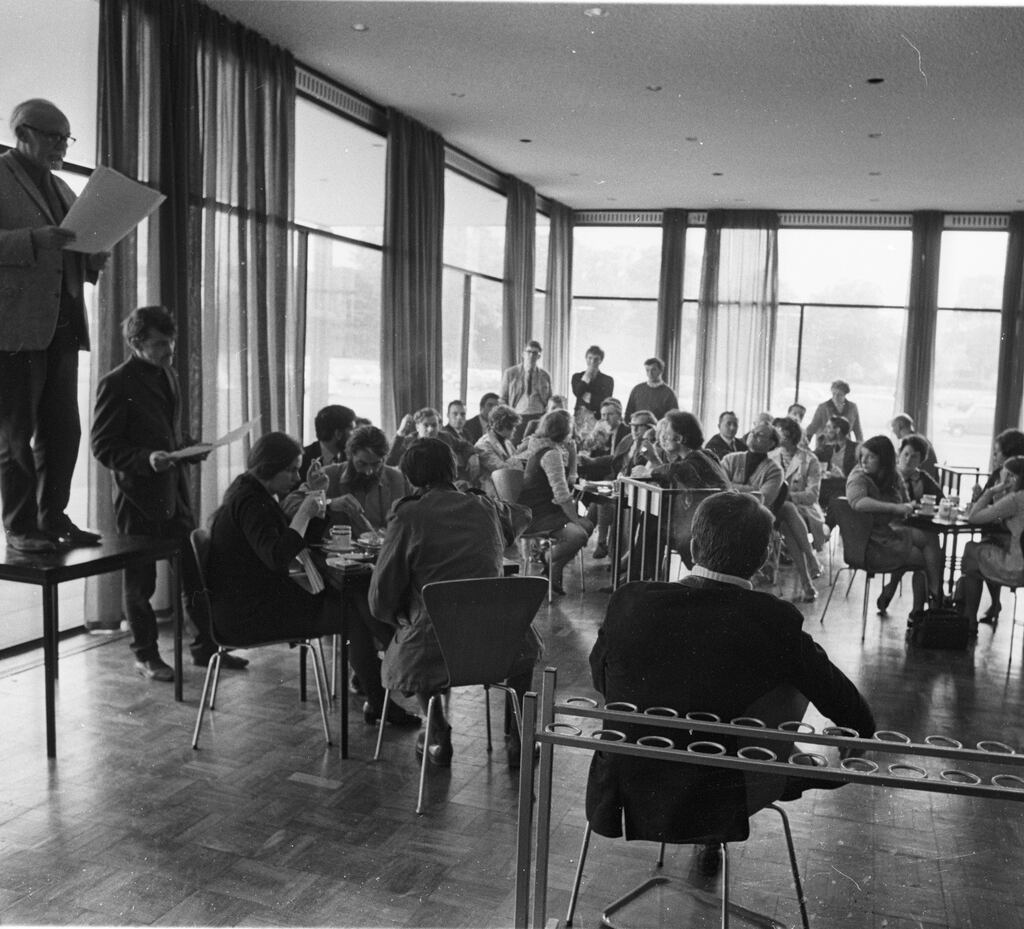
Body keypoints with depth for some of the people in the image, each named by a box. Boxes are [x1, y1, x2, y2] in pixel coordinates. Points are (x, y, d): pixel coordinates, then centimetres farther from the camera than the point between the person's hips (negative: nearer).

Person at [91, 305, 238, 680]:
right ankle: (145, 655, 22)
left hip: (175, 492, 7)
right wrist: (146, 459, -26)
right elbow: (103, 447, -12)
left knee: (196, 569, 10)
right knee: (140, 580, 7)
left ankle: (205, 646, 22)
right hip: (138, 497, -7)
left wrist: (190, 448, 4)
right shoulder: (116, 385, -12)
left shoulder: (167, 375, 12)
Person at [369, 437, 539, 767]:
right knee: (523, 637, 35)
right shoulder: (487, 508, 6)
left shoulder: (408, 515, -4)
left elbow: (381, 599, -2)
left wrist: (401, 619, 19)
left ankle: (441, 739, 25)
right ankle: (517, 737, 32)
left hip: (433, 651, -2)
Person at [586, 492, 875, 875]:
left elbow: (600, 681, 5)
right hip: (719, 809, -3)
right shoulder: (775, 621, -19)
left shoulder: (629, 601, -14)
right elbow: (860, 724, -8)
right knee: (796, 681, 14)